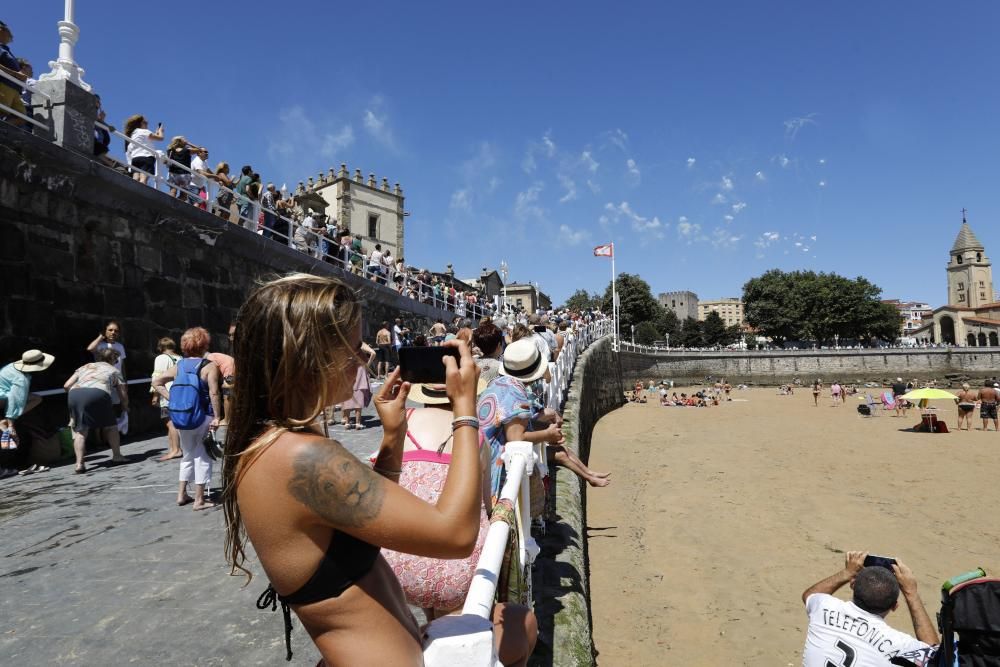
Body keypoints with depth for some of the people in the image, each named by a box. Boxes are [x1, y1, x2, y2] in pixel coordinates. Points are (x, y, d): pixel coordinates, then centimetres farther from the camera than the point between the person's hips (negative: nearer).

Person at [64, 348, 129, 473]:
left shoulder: (85, 367, 35)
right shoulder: (114, 370, 28)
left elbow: (66, 385, 23)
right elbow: (123, 395, 26)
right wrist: (125, 407, 45)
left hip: (75, 394, 3)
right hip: (98, 393, -3)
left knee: (80, 430, 11)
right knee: (110, 425, 17)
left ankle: (79, 464, 2)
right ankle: (116, 456, 19)